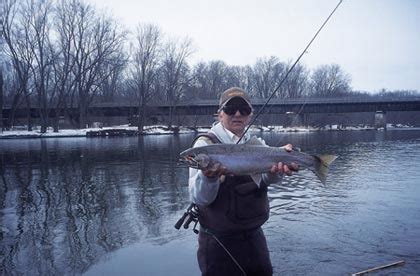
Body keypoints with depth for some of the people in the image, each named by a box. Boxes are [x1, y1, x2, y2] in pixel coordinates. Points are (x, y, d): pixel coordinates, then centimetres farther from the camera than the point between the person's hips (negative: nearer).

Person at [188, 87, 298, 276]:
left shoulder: (257, 145, 7)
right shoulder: (205, 144, -9)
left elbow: (267, 177, -15)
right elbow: (199, 198, -19)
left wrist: (279, 166, -36)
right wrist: (208, 177, -39)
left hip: (254, 236, 5)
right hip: (219, 241, -5)